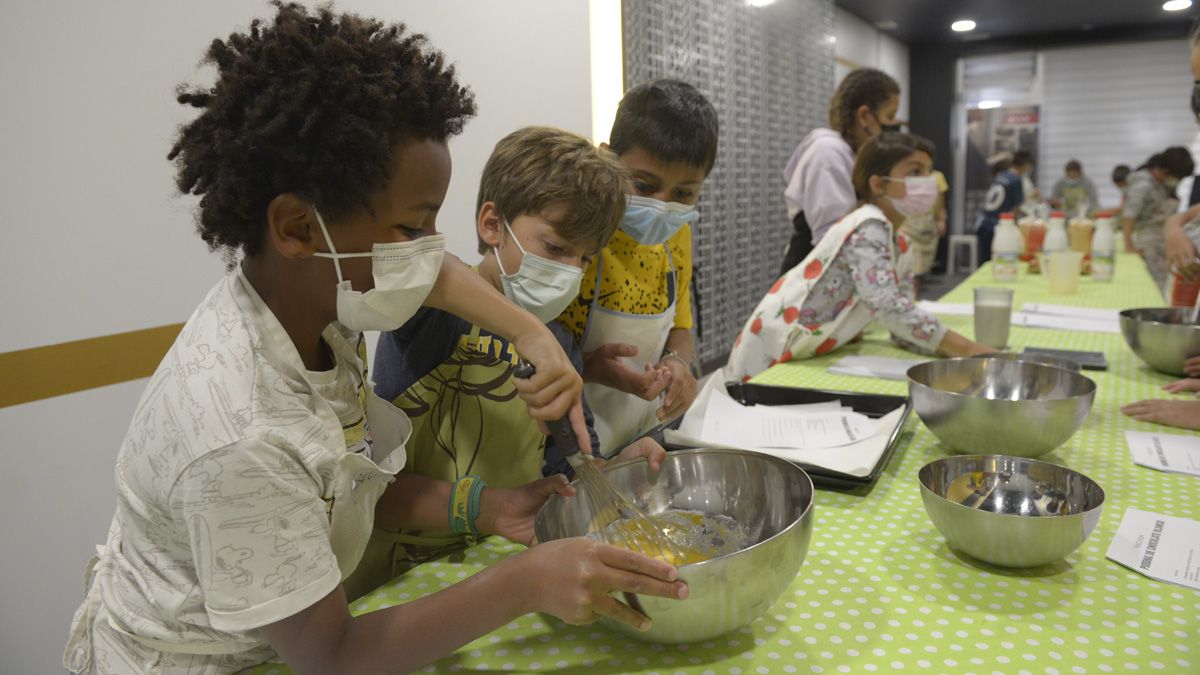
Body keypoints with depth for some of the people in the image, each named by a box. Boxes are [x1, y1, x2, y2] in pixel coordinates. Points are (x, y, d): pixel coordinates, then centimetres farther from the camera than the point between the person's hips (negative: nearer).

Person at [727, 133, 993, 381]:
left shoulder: (899, 245, 8)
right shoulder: (868, 226, -20)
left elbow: (902, 321, 6)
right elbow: (887, 306, -33)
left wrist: (960, 351, -10)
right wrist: (967, 349, -29)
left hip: (807, 355, 9)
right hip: (772, 353, -9)